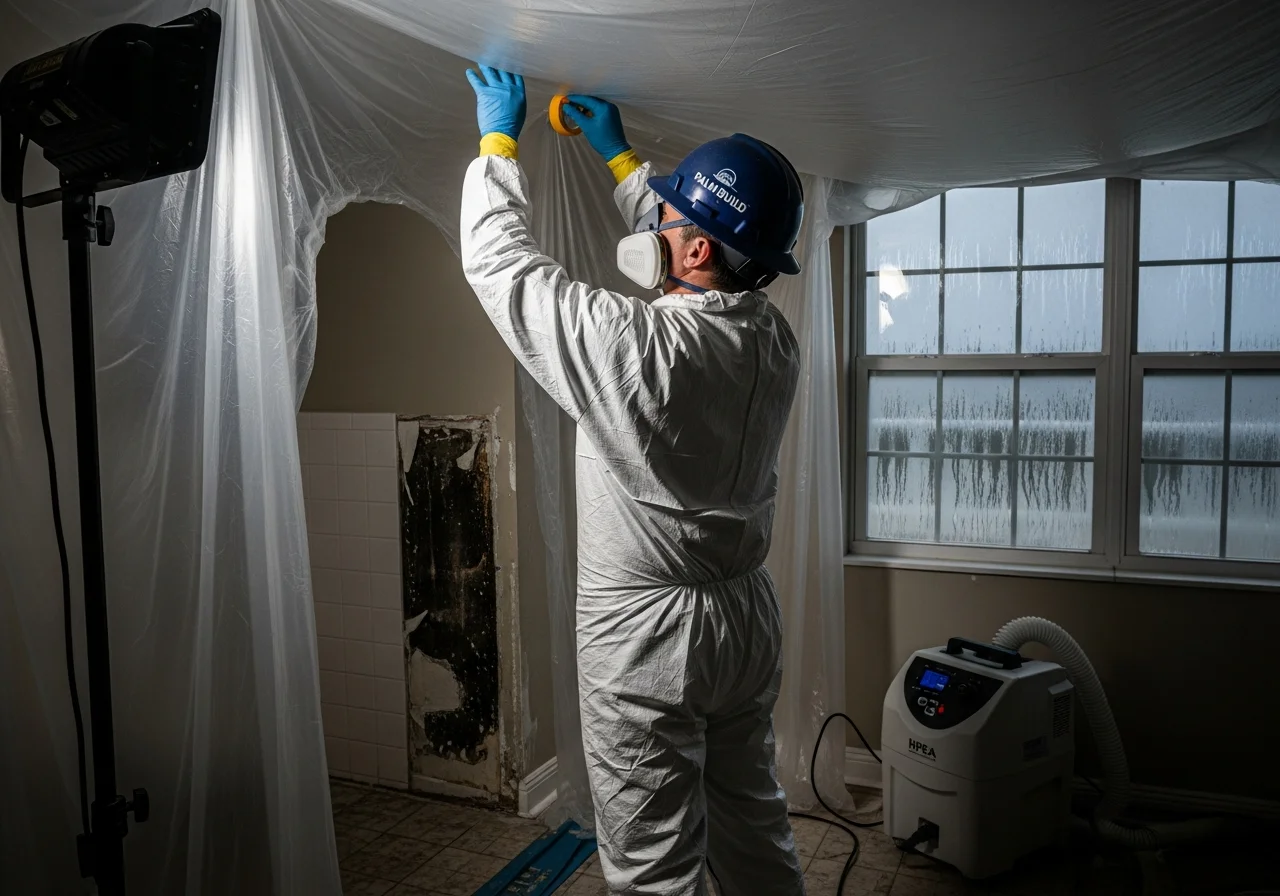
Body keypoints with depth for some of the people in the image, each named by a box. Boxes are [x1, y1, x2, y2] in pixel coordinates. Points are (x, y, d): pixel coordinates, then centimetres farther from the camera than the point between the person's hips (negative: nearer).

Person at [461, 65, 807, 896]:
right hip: (750, 619, 7)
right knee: (755, 824, 24)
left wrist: (499, 139, 3)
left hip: (645, 635, -7)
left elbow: (500, 259, -12)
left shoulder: (633, 343, -26)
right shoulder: (775, 336, -4)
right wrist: (620, 154, 23)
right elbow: (678, 246, 15)